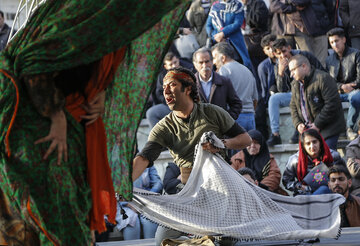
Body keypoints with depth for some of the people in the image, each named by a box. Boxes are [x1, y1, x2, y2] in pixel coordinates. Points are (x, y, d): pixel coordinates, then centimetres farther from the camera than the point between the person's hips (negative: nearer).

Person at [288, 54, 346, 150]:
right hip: (306, 129, 7)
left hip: (328, 129, -7)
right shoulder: (295, 85, 12)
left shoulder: (323, 78, -14)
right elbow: (293, 106, 19)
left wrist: (317, 124, -17)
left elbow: (332, 104, -19)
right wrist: (297, 123, 0)